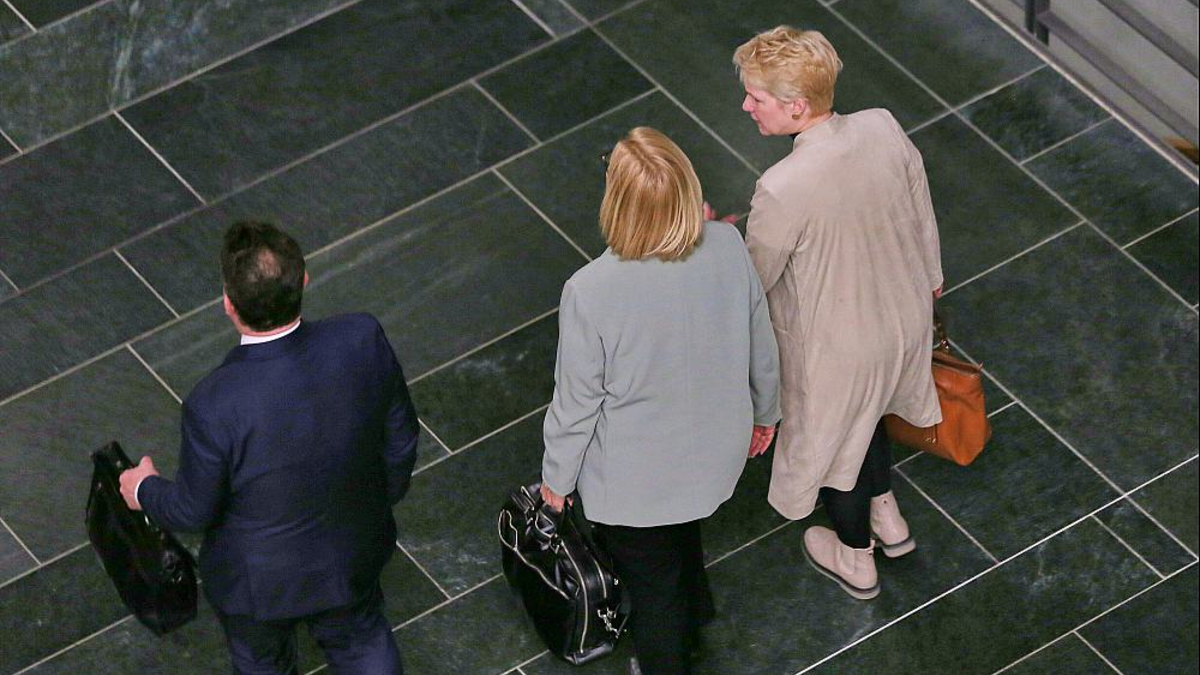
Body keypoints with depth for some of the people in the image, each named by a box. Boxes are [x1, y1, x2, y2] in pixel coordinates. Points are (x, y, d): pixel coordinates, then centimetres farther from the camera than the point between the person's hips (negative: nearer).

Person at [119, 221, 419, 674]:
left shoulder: (215, 406, -38)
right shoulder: (364, 342, -28)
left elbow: (193, 511, -19)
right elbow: (399, 438, -9)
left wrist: (144, 491, 4)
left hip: (259, 582, -3)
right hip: (352, 557, 3)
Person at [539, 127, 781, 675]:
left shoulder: (591, 292, -35)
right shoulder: (728, 248, -23)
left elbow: (577, 402, -20)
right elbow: (761, 348, -6)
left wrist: (557, 479, -2)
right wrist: (764, 412, 15)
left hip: (633, 479, -5)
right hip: (714, 452, 5)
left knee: (652, 588, 22)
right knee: (681, 533, 37)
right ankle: (693, 612, 65)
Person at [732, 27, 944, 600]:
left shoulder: (782, 190, -38)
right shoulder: (884, 129, -21)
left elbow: (752, 281, -20)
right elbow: (923, 218, -2)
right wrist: (930, 282, 17)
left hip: (837, 348, -5)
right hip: (905, 315, 5)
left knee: (830, 438, 25)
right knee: (864, 412, 36)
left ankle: (856, 560, 50)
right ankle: (888, 518, 58)